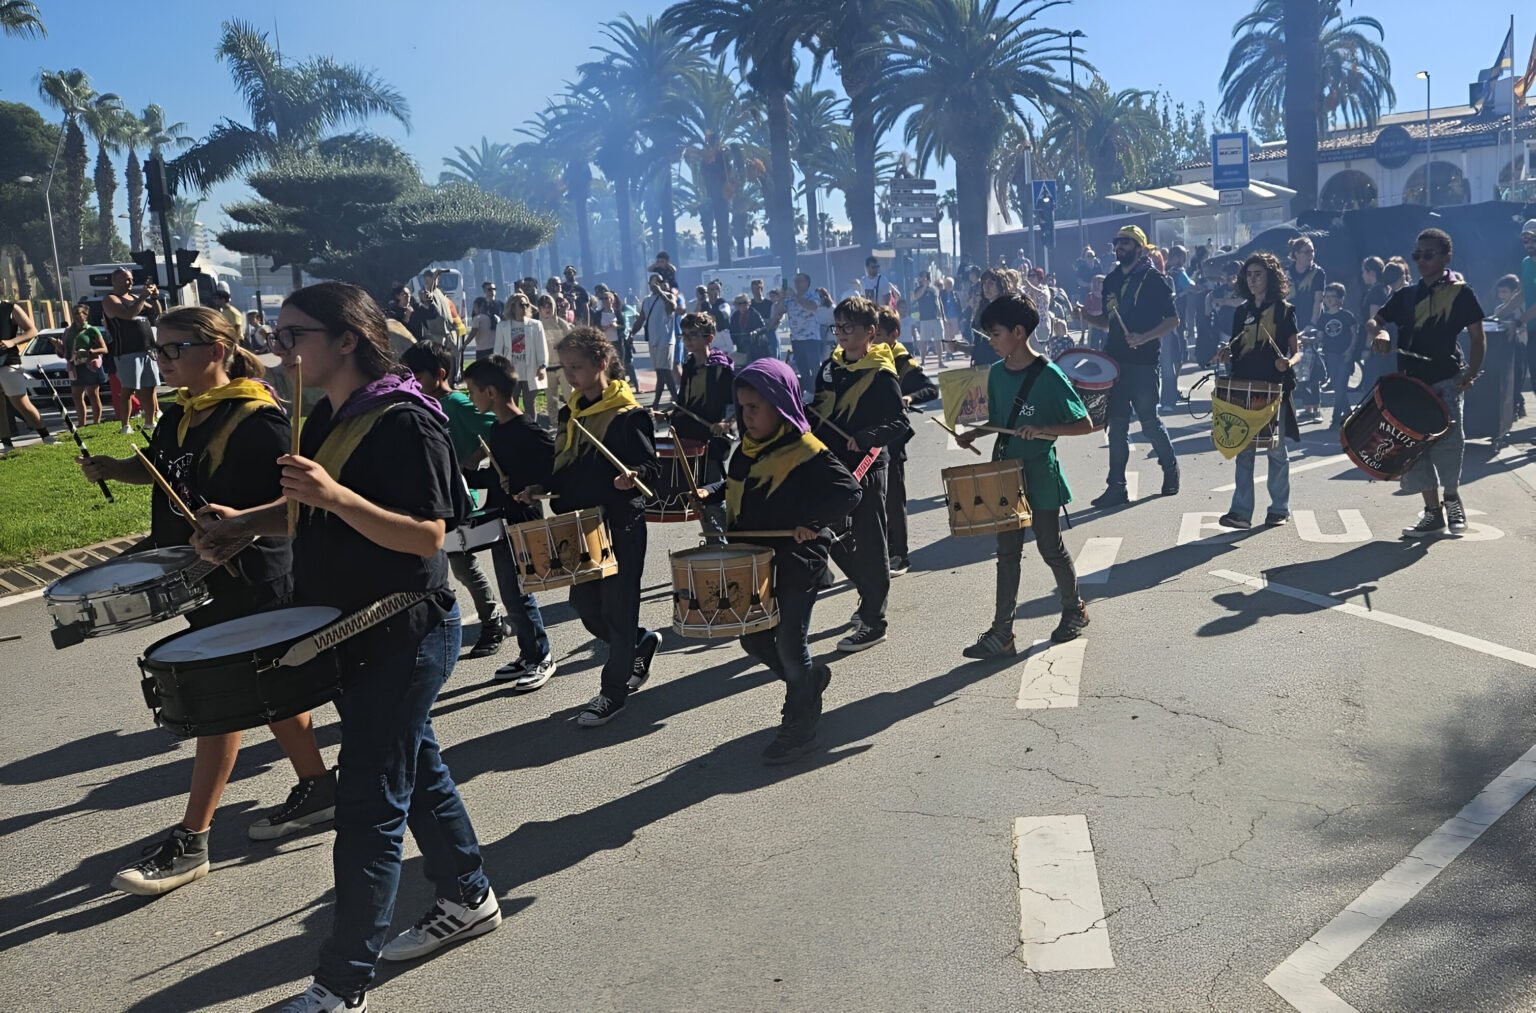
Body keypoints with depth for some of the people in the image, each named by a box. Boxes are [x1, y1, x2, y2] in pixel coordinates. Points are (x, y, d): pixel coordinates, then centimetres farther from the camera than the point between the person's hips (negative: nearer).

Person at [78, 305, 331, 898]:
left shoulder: (257, 420, -18)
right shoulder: (180, 415, 8)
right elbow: (159, 469, 24)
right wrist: (111, 468, 6)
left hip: (248, 584, -9)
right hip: (199, 578, 9)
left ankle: (190, 842, 8)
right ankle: (317, 788, 31)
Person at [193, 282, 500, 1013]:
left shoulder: (404, 421, -19)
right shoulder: (326, 417, 8)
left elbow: (427, 535, -24)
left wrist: (335, 495, -34)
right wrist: (248, 521, 4)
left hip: (405, 633, -9)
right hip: (354, 629, 9)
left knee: (369, 801, -2)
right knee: (416, 769, 19)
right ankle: (468, 899, 37)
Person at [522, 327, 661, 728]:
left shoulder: (628, 414, -13)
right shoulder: (570, 412, 10)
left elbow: (651, 467, -15)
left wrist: (633, 475, -35)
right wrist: (541, 487, 3)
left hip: (620, 526, -8)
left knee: (616, 609, 2)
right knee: (584, 605, 14)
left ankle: (615, 690, 16)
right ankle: (641, 641, 39)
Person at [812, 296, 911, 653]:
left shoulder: (882, 375, -13)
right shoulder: (831, 366, 9)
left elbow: (900, 423, -18)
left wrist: (864, 438, -29)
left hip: (866, 469, -8)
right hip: (832, 464, 8)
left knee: (869, 544, 0)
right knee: (835, 540, 16)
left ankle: (873, 622, 10)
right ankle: (870, 596, 37)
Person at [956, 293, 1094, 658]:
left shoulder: (1049, 375, -17)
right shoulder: (996, 372, 3)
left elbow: (1085, 425, -15)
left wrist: (1041, 430, -27)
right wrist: (974, 434, -2)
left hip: (1040, 475, -6)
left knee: (1051, 548, 9)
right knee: (1007, 553, 7)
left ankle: (1074, 608, 35)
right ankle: (1001, 634, 11)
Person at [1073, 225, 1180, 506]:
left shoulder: (1153, 279, -5)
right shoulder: (1111, 279, 13)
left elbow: (1173, 319, -8)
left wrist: (1144, 337, -21)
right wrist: (1085, 316, 1)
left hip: (1142, 362, -6)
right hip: (1115, 360, 6)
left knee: (1149, 421, 2)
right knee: (1117, 425, 5)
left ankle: (1171, 469, 27)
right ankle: (1117, 487, 8)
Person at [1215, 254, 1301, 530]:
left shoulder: (1284, 310, 0)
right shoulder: (1242, 311, 13)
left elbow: (1297, 350, -2)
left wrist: (1288, 362, -22)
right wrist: (1227, 355, -4)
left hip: (1275, 388, -4)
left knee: (1276, 449, 4)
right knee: (1243, 450, 0)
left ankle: (1280, 509, 14)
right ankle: (1241, 511, 0)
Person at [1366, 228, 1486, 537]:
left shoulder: (1460, 292, 0)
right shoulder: (1406, 295, 12)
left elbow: (1478, 337, 0)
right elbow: (1374, 320, 13)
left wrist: (1471, 373, -12)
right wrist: (1379, 332, -11)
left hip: (1445, 381, -4)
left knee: (1447, 444, -10)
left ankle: (1451, 496, 18)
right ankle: (1433, 512, 12)